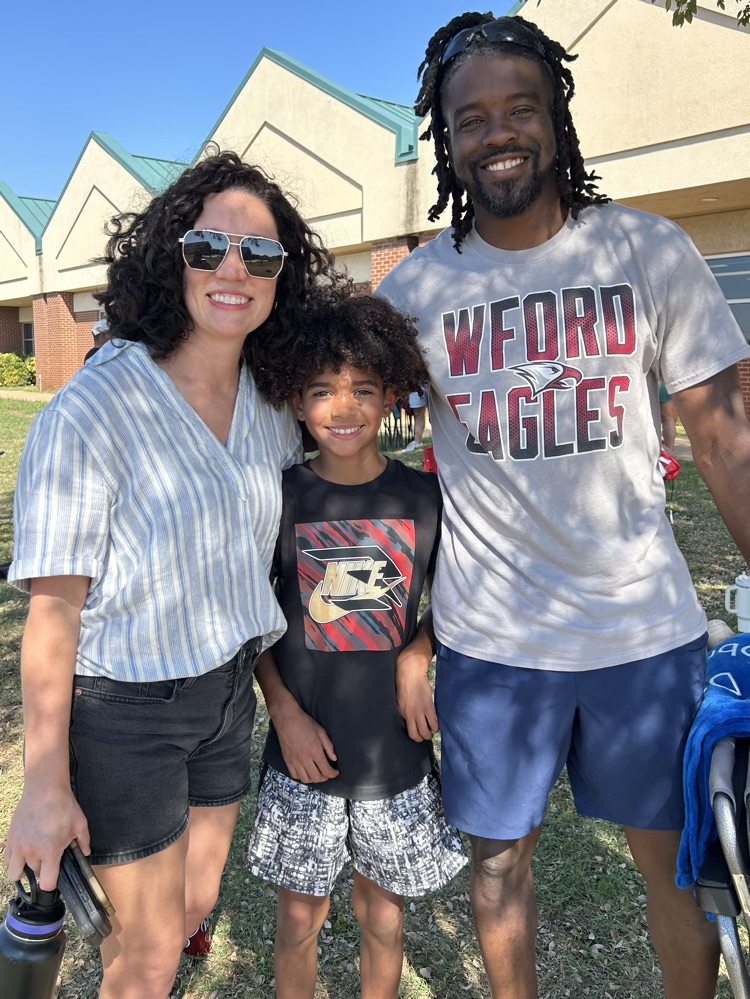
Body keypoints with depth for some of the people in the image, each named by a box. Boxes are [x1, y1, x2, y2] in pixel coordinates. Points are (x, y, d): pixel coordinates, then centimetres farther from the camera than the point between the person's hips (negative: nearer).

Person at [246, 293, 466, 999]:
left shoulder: (422, 498, -5)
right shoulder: (280, 497, -7)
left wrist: (416, 658, -10)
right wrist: (285, 712, -8)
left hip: (396, 753, 1)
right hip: (304, 751, 0)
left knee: (383, 916, 17)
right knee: (299, 914, 14)